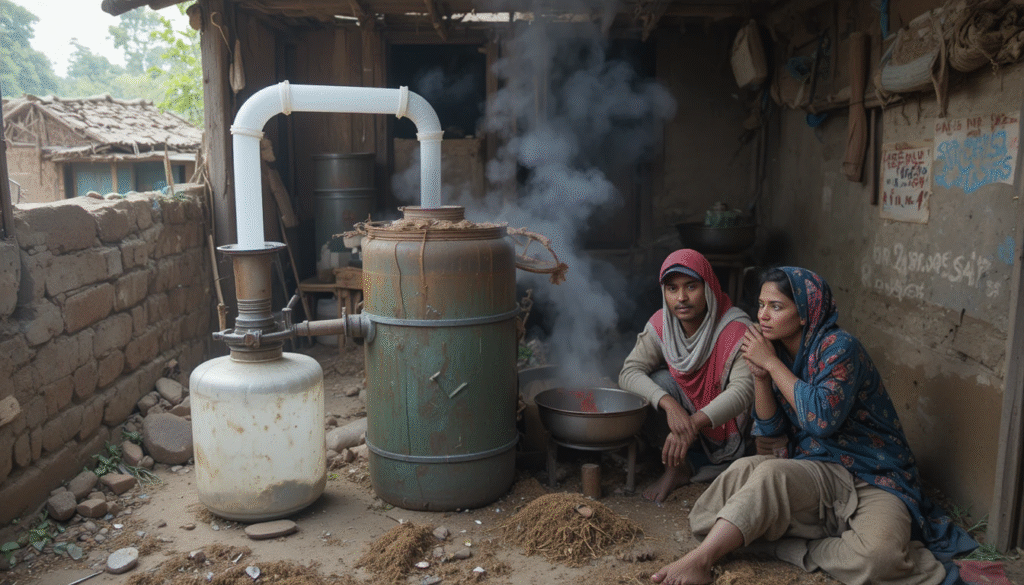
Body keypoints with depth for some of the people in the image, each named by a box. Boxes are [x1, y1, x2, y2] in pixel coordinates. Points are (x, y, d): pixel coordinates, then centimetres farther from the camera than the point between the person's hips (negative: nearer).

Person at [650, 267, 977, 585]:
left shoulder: (839, 348, -14)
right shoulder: (781, 353, 6)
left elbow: (822, 419, -28)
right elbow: (770, 429, 7)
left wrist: (771, 363, -20)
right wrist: (760, 375, -10)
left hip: (873, 479, -4)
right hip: (818, 473, 5)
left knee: (879, 553, -36)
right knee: (746, 468, -27)